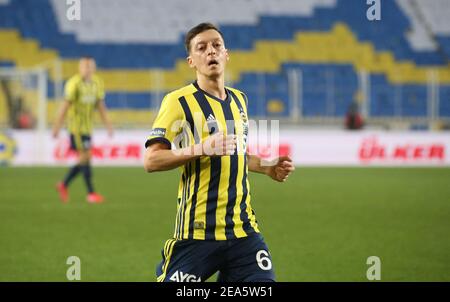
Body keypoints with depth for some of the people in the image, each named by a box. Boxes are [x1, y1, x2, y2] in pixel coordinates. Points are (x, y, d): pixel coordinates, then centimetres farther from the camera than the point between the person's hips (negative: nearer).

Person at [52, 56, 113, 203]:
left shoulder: (97, 83, 7)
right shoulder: (74, 83, -13)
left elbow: (100, 105, 12)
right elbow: (65, 105, -12)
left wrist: (107, 124, 6)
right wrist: (57, 126, -12)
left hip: (88, 127, 7)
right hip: (76, 125, -7)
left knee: (84, 160, 8)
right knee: (85, 157, -10)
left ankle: (64, 185, 25)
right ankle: (91, 193, -7)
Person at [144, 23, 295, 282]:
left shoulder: (239, 100, 15)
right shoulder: (179, 101, -6)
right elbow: (151, 160, -13)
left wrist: (268, 168, 13)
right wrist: (201, 148, -23)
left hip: (243, 229, 6)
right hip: (197, 231, -6)